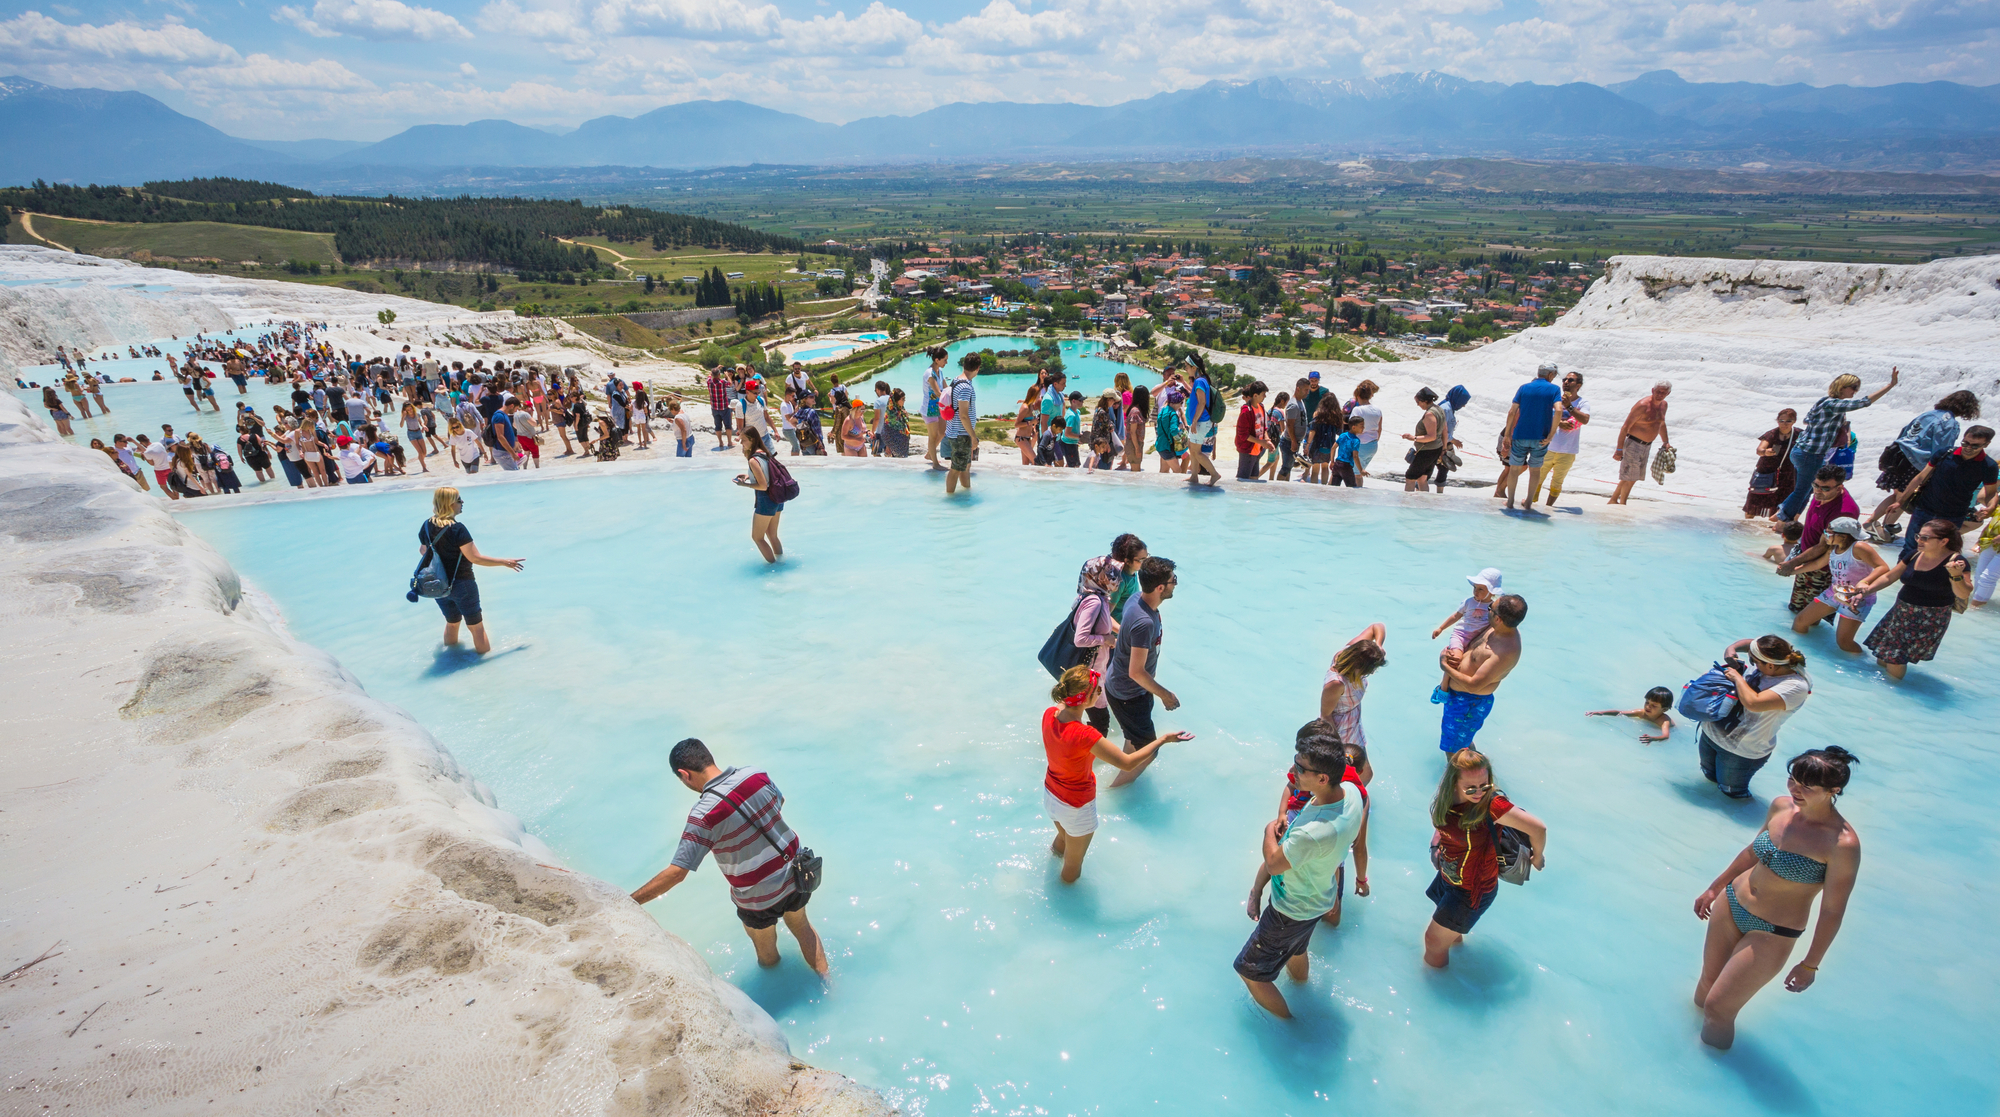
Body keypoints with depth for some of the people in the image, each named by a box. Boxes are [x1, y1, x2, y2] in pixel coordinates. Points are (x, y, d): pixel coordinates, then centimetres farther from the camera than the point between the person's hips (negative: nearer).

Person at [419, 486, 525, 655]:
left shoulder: (427, 526, -2)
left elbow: (423, 551, 13)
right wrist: (505, 562, -15)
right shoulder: (457, 529, -22)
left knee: (452, 623, 26)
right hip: (461, 584, -7)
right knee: (476, 627, 7)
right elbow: (475, 558, -22)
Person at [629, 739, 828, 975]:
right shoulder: (757, 774, -13)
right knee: (801, 926, 31)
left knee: (767, 953, 26)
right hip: (796, 873, 4)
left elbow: (676, 873, -27)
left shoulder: (704, 814, -27)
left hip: (760, 897, -4)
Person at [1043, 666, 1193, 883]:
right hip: (1076, 807, -6)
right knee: (1074, 864, 24)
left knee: (1063, 839, 38)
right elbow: (1127, 763, -30)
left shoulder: (1049, 714, -18)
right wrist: (1162, 739, -22)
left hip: (1049, 794, 6)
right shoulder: (1085, 735, -39)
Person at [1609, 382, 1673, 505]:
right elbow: (1625, 427, -19)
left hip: (1647, 446, 8)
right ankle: (1622, 504, 5)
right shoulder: (1643, 406, -18)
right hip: (1634, 444, -8)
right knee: (1630, 478, -7)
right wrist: (1619, 449, -23)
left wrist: (1666, 442, 21)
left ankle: (1613, 501, 24)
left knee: (1630, 477, 13)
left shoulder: (1664, 405, 8)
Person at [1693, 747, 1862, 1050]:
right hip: (1731, 903, 6)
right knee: (1706, 985, 19)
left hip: (1772, 934, -5)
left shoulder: (1843, 843, -25)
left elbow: (1832, 910, -16)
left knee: (1717, 1009, 3)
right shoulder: (1781, 806, -7)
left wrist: (1810, 965, -9)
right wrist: (1714, 888, 18)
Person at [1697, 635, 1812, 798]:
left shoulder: (1796, 687, -28)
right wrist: (1731, 649, -10)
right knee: (1710, 776, 27)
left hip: (1741, 752, -6)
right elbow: (1747, 643, 11)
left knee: (1730, 791, 17)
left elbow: (1753, 702, -41)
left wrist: (1737, 677, -26)